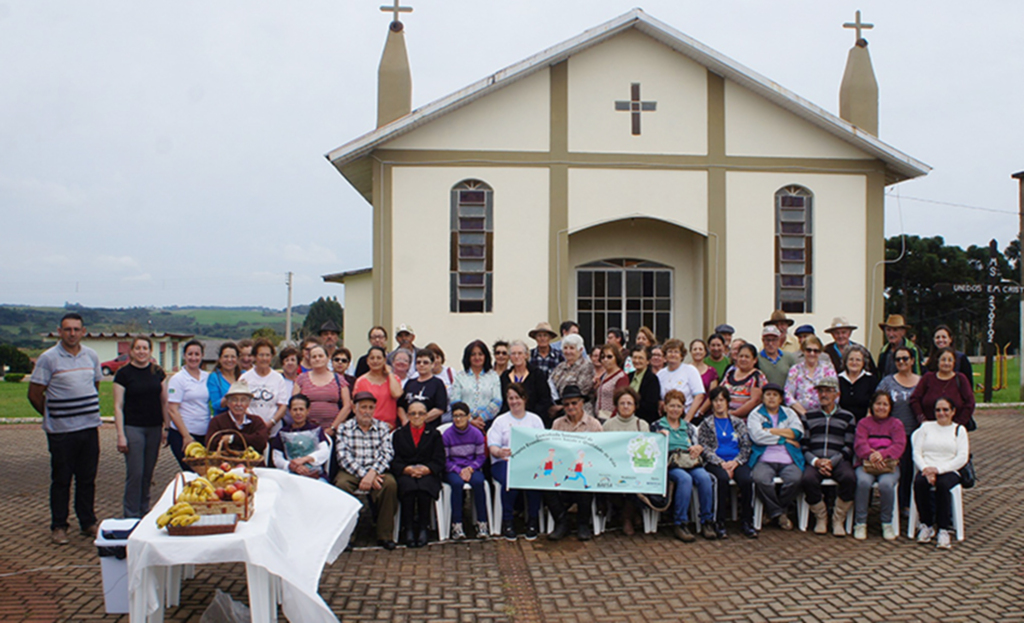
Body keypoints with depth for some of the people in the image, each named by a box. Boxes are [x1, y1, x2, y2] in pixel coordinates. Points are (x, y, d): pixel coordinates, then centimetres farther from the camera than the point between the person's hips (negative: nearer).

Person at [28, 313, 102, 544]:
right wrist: (52, 415, 3)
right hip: (61, 431, -4)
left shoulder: (92, 356, 7)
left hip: (90, 428, 4)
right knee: (61, 480, 4)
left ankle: (88, 523, 21)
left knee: (87, 479, 10)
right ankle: (58, 527, 14)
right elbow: (34, 394, -3)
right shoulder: (48, 358, -7)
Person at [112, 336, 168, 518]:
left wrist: (166, 427, 8)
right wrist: (120, 435, -10)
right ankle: (131, 515, 3)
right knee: (135, 474, -6)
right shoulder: (124, 373, -4)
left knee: (148, 474, 11)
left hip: (154, 428, 4)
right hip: (133, 428, -4)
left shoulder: (158, 372, 7)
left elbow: (164, 402, 13)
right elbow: (118, 406, -5)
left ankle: (144, 511, 23)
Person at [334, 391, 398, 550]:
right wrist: (363, 475, -18)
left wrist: (372, 472, -19)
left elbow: (387, 453, -1)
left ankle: (385, 535, -21)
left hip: (376, 470, 1)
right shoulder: (344, 428, 8)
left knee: (390, 483, -31)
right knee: (342, 484, -34)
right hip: (351, 471, -1)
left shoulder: (382, 427, 13)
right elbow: (344, 457, -5)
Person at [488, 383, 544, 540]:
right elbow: (492, 446, 3)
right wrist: (500, 452, -21)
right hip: (505, 462, -1)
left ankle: (533, 520, -15)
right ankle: (507, 521, -19)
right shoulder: (500, 421, 16)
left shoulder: (535, 419, 19)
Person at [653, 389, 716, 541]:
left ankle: (707, 521, -21)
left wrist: (699, 448, -6)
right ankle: (679, 523, -29)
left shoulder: (688, 427, 26)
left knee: (704, 477, -30)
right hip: (671, 465, -3)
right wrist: (661, 437, -14)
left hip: (690, 463, 3)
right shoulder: (658, 426, 15)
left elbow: (698, 446, 18)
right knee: (685, 478, -36)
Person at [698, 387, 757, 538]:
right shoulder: (706, 424, 13)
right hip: (715, 462, -2)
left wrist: (736, 462, -9)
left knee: (746, 480, -31)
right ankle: (719, 522, -28)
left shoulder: (738, 423, 20)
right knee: (723, 478, -36)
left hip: (736, 462, 2)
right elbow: (704, 449, 2)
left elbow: (746, 446, 10)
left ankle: (746, 521, -19)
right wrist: (722, 463, -12)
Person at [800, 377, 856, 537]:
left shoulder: (847, 417, 15)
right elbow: (803, 446, 10)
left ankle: (838, 520, -14)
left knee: (849, 478, -35)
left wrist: (831, 462, -10)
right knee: (807, 480, -34)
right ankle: (820, 517, -9)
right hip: (814, 461, 0)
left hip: (838, 461, 0)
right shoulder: (809, 416, 18)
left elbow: (849, 448, 7)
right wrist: (815, 461, -9)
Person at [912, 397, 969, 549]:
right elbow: (917, 452, 8)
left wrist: (939, 468, -14)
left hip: (949, 471, -1)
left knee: (942, 485, -36)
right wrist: (926, 469, -13)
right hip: (926, 470, 1)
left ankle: (943, 529, -28)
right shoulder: (926, 427, 18)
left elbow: (962, 458, -1)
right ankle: (926, 525, -20)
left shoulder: (959, 430, 13)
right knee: (919, 483, -33)